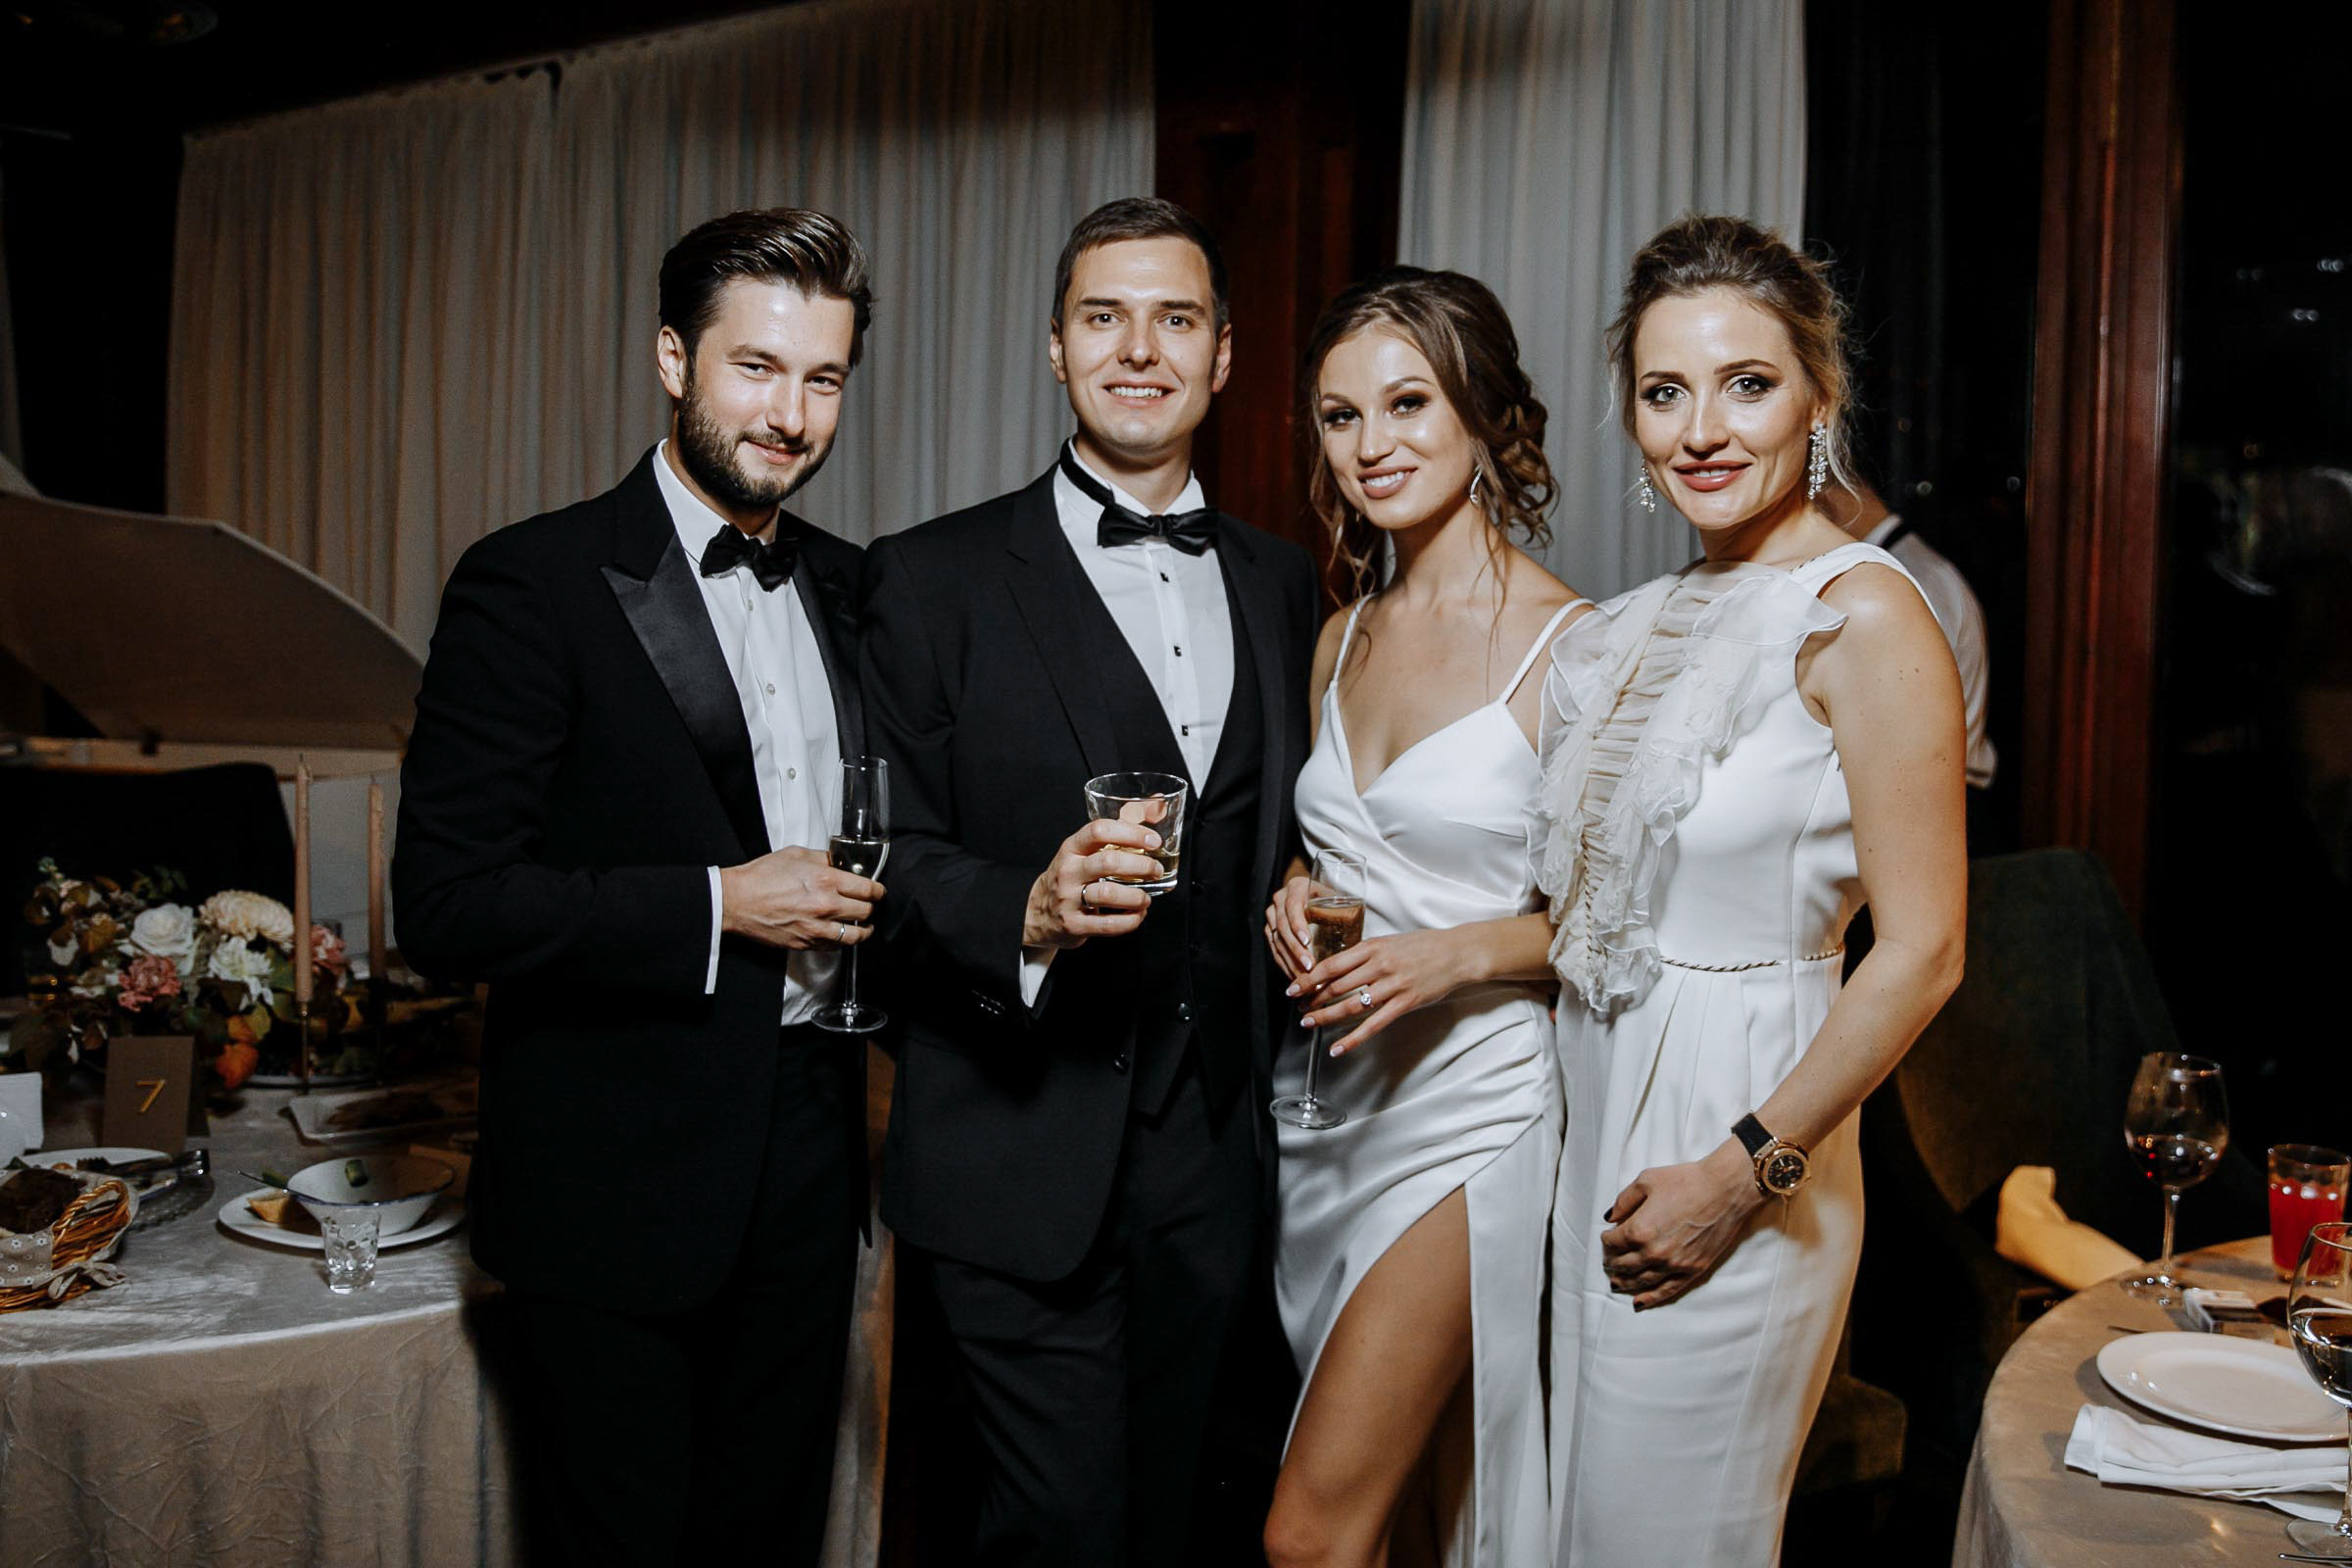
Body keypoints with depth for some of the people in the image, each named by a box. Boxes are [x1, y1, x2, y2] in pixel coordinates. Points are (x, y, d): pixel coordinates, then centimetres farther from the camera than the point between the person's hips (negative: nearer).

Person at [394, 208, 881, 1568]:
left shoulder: (846, 587, 8)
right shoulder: (533, 584, -11)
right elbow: (446, 903, -16)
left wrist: (873, 905, 0)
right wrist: (717, 907, -20)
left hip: (805, 1145, 6)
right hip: (618, 1173, -5)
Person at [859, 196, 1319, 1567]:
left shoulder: (1281, 584, 12)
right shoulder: (933, 580, -3)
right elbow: (889, 852, -7)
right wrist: (1030, 912, -24)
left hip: (1215, 1153, 5)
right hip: (1026, 1160, -4)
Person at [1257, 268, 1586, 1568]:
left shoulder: (1573, 645, -11)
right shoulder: (1341, 638, 9)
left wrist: (1458, 953, -22)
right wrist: (1294, 906, 0)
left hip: (1470, 1107, -6)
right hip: (1330, 1101, 6)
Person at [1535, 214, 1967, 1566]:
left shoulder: (1861, 617, -16)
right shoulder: (1667, 617, 7)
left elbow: (1922, 953, -18)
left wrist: (1745, 1173, -17)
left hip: (1736, 1125, -7)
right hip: (1603, 1112, 7)